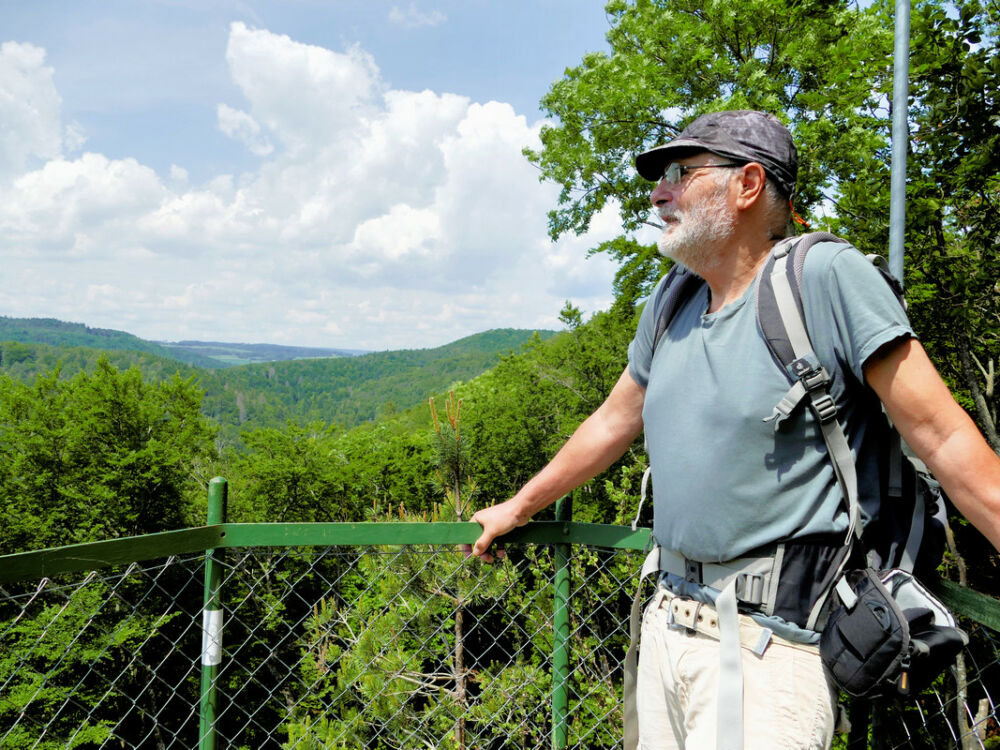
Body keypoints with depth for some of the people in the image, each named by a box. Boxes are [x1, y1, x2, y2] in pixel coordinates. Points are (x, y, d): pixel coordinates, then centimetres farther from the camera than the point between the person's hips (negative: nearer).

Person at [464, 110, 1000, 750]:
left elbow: (944, 439, -11)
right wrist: (517, 509, 26)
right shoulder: (671, 305, 8)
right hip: (668, 620, 6)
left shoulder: (827, 278, -11)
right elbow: (613, 424, 19)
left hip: (770, 643, -6)